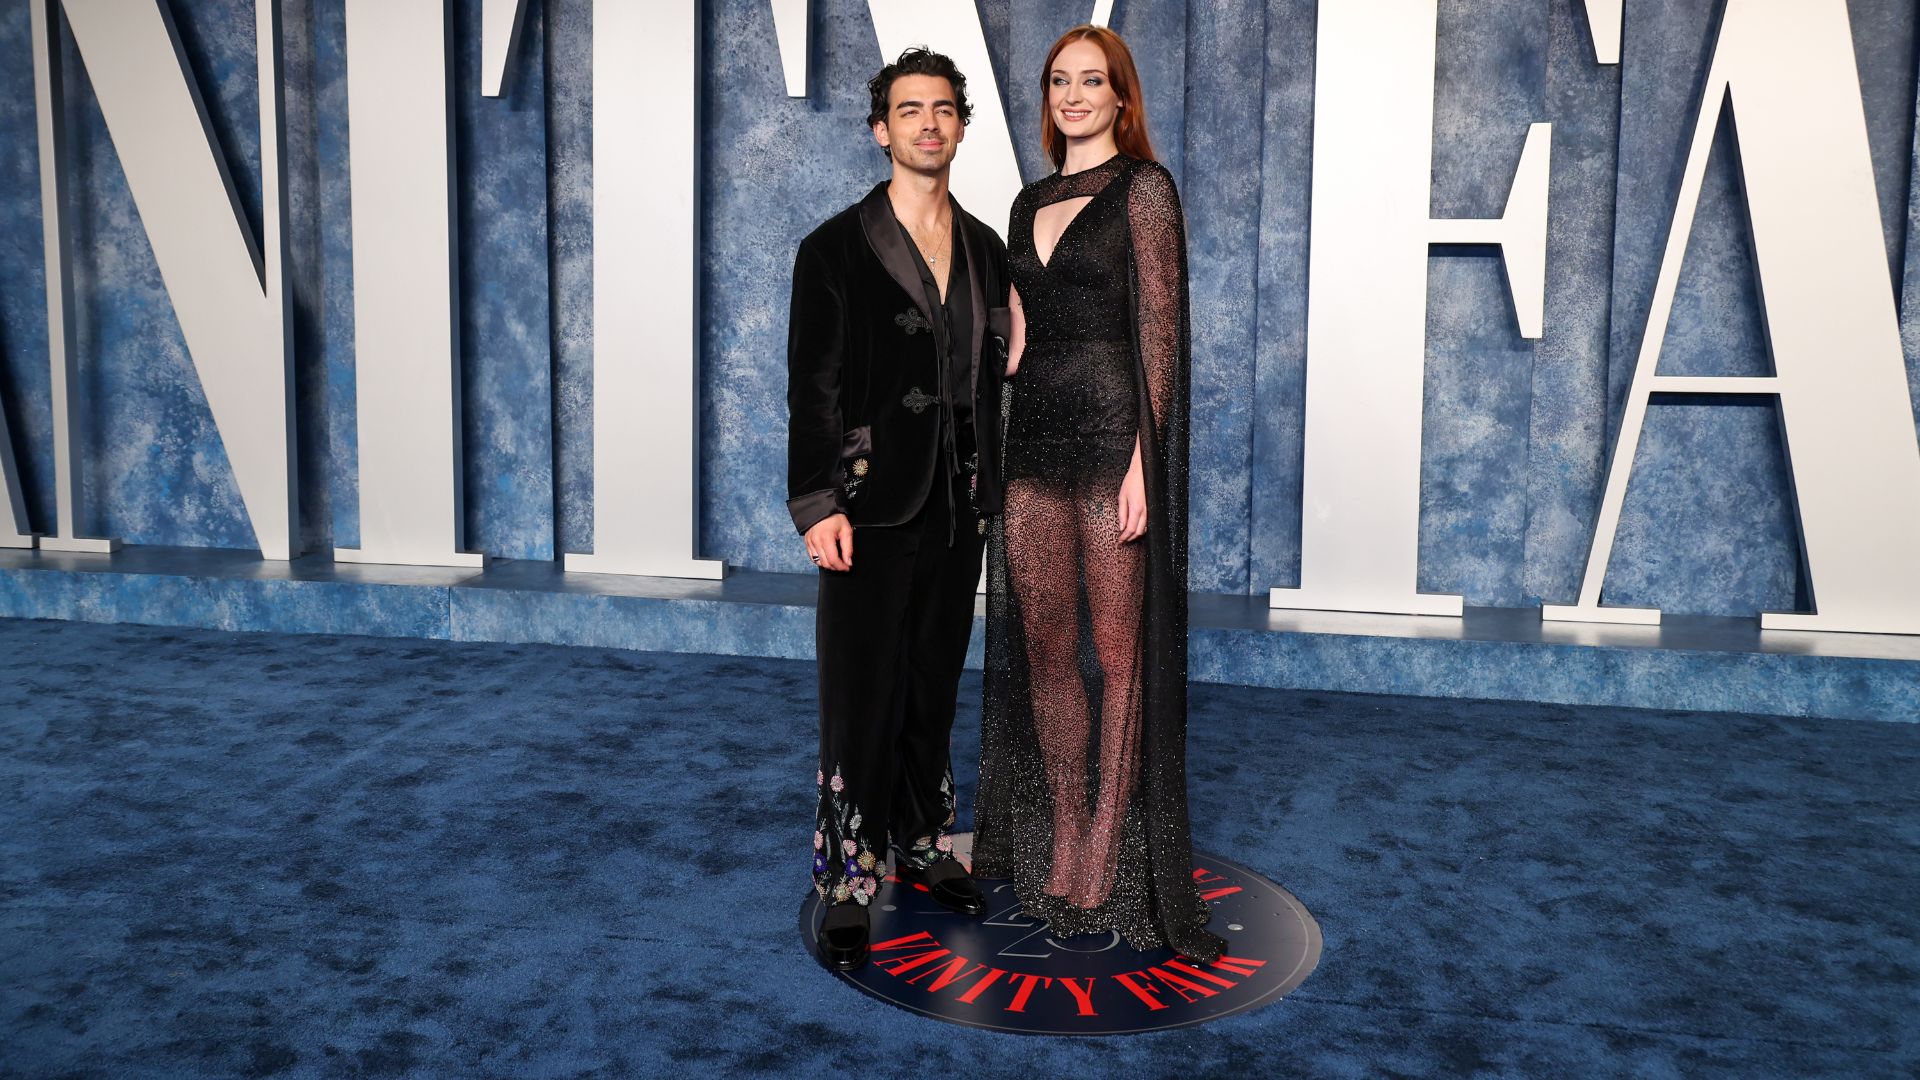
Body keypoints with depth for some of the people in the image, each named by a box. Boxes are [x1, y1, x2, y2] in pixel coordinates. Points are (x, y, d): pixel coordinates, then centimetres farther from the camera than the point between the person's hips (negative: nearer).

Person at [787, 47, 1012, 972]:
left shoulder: (985, 251, 11)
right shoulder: (836, 249, -4)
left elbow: (992, 379, 15)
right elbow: (811, 388, -8)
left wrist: (993, 488, 12)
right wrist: (817, 504, -15)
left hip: (957, 511, 5)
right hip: (874, 512, -5)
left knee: (935, 689, 14)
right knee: (862, 699, -1)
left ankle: (922, 843, 29)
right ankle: (848, 883, 10)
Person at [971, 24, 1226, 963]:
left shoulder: (1143, 188, -2)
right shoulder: (1030, 203, 17)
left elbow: (1159, 327, -9)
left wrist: (1141, 459, -16)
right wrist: (997, 455, 13)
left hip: (1111, 435, -6)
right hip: (1033, 437, 7)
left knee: (1117, 651, 0)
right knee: (1044, 648, 9)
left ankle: (1105, 862, 11)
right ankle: (1056, 846, 22)